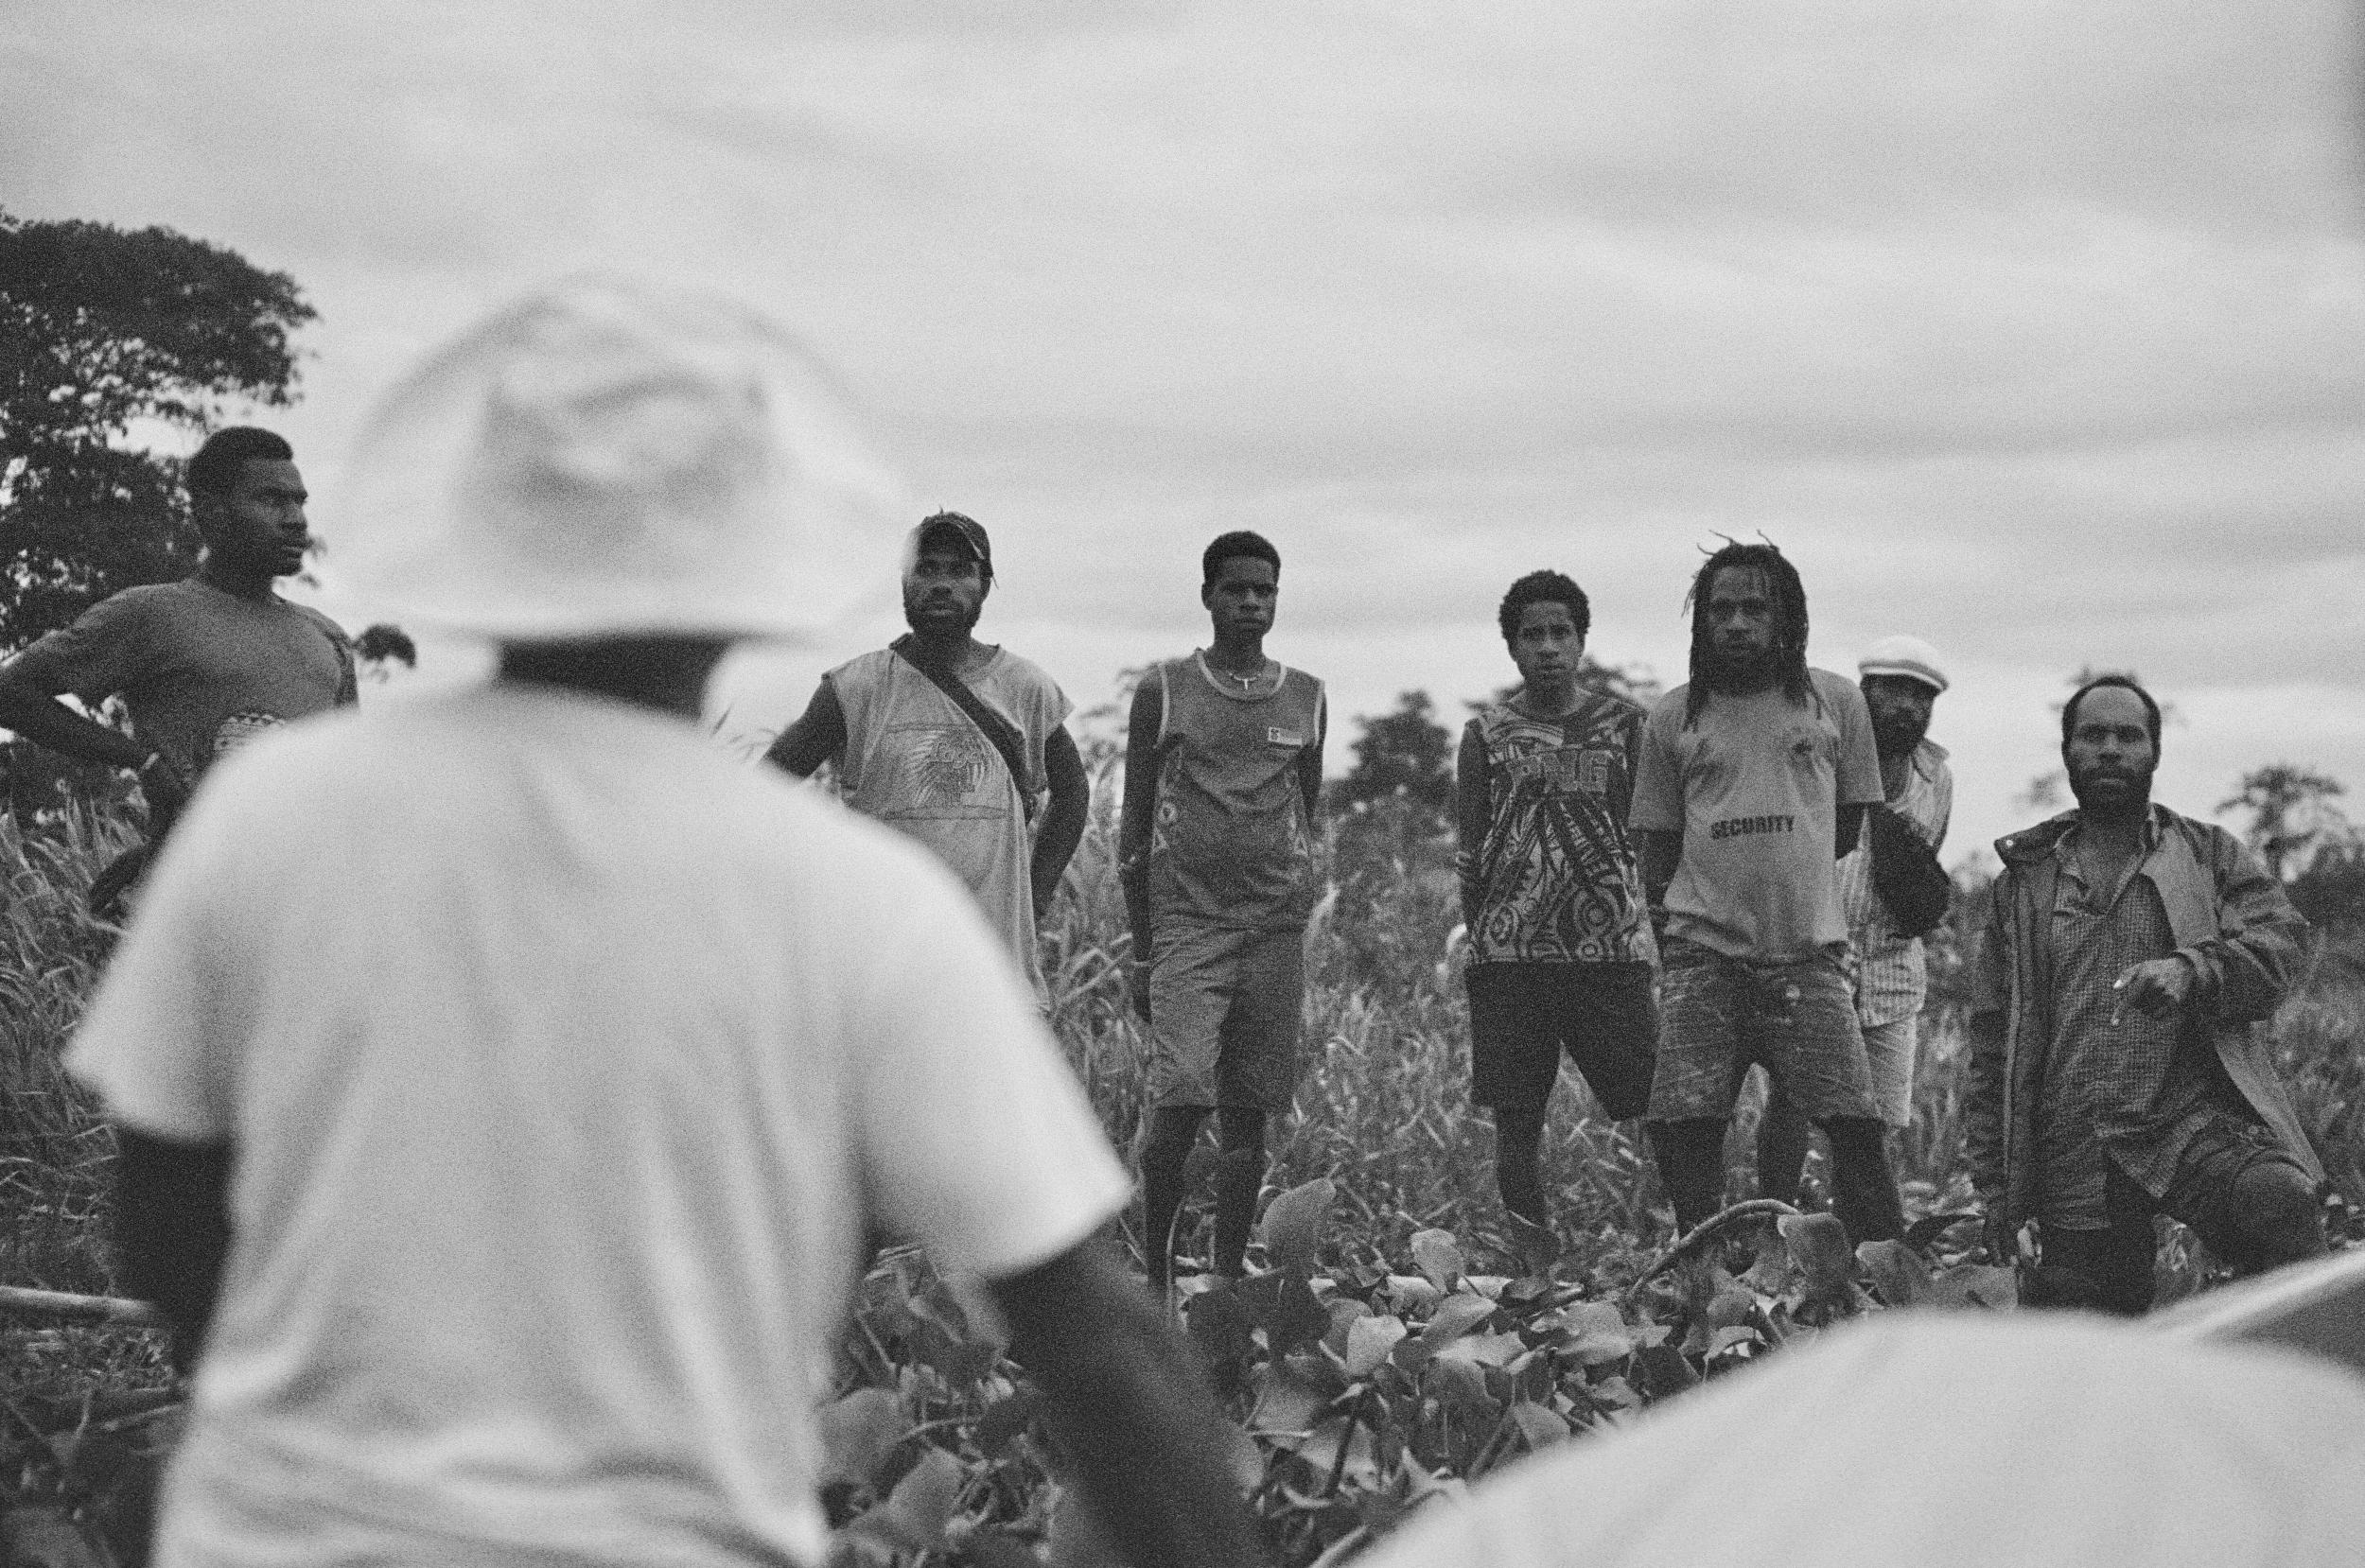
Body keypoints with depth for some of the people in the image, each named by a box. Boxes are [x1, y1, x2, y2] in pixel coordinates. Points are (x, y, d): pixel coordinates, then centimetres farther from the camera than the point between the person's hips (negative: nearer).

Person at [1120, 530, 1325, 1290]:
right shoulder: (1163, 691, 4)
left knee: (1248, 1116, 3)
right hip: (1185, 923, -3)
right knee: (1179, 1103, -14)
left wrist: (1291, 902, 13)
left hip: (1276, 928, 3)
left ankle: (1228, 1280, 11)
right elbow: (1135, 825, 6)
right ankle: (1155, 1278, 0)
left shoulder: (1305, 698, 11)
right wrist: (1141, 947, 3)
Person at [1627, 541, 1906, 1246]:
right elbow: (1656, 845, 13)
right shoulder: (1672, 718, 10)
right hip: (1701, 952, 1)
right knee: (1684, 1126, -6)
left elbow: (1850, 823, 16)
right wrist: (1691, 900, 0)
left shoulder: (1835, 702, 9)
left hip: (1809, 952, -1)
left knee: (1855, 1123, -8)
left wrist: (1786, 871, 10)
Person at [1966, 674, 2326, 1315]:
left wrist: (2191, 969, -26)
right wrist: (1996, 1187, 10)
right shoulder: (2023, 882, 16)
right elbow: (1992, 1039, 15)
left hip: (2197, 1122, -2)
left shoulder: (2211, 855, 13)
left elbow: (2277, 943, -4)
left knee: (2279, 1205, -34)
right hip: (2075, 1161, 2)